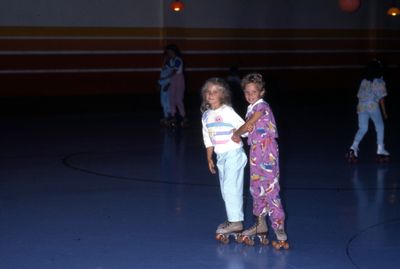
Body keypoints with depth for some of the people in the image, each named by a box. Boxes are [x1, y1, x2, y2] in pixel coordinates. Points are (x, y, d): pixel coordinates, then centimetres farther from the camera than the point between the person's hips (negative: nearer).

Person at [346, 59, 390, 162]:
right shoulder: (379, 82, 1)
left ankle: (353, 147, -11)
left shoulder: (363, 81, 15)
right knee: (380, 127, 12)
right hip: (373, 106, -4)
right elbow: (381, 98, -1)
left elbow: (359, 96, 14)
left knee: (362, 129, 8)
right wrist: (384, 112, 6)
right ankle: (380, 149, 16)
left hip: (361, 106, 5)